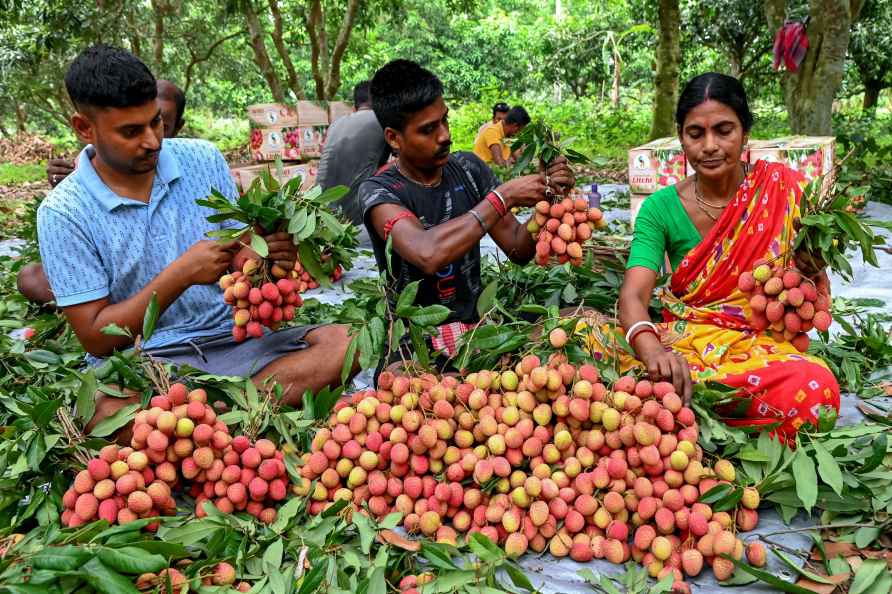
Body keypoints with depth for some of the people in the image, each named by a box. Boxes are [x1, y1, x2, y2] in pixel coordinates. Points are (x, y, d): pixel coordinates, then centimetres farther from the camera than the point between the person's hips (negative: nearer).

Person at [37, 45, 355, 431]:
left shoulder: (203, 160, 3)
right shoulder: (63, 214, -6)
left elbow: (239, 254, 9)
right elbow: (96, 338, -8)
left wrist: (267, 258, -16)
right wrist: (181, 275, -18)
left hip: (228, 339, 4)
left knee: (343, 342, -21)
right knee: (109, 413, -39)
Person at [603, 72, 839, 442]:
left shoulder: (783, 190, -2)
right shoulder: (660, 208, -2)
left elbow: (817, 293, 5)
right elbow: (634, 295, -16)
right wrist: (653, 350, -38)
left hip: (760, 347, 0)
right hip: (680, 340, 0)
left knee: (812, 385, -35)